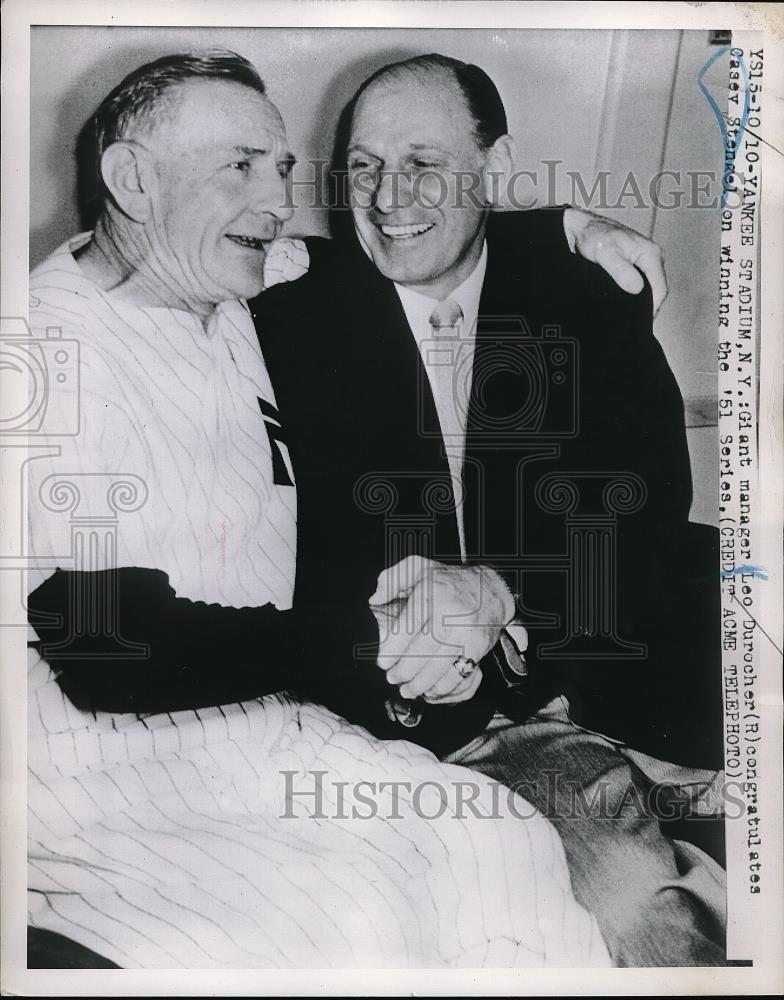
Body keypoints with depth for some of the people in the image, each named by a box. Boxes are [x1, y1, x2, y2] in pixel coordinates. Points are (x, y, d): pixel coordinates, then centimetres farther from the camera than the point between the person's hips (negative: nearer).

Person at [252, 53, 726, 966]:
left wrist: (496, 592, -23)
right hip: (368, 680, -1)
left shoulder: (588, 286, 1)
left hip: (584, 657, 3)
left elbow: (650, 505, -5)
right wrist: (387, 613, -24)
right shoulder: (290, 314, -1)